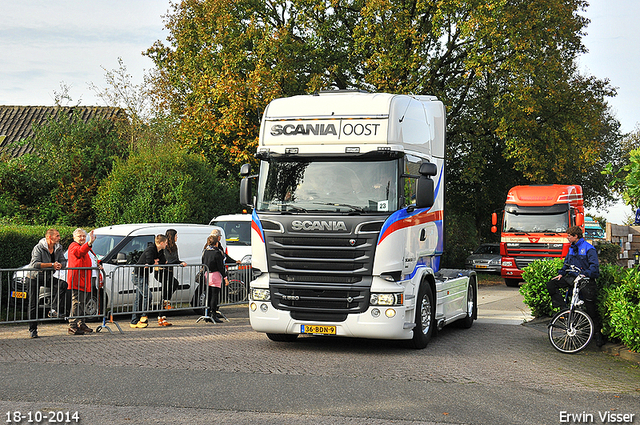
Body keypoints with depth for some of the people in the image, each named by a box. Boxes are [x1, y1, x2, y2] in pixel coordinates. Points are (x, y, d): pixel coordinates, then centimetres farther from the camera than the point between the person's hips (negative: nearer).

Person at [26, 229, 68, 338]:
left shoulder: (58, 248, 1)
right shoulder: (38, 248, -18)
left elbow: (63, 261, 1)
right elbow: (35, 264, -29)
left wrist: (60, 265, -24)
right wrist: (52, 265, -30)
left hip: (48, 277, 5)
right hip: (34, 277, -5)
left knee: (63, 284, -21)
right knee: (33, 304, -3)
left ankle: (54, 310, -23)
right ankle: (33, 329, 5)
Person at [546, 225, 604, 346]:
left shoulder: (588, 248, -9)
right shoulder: (572, 248, 15)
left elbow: (594, 265, -16)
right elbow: (567, 263, 22)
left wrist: (585, 274, -30)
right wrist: (561, 273, 6)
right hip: (572, 278, 7)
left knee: (590, 307, -8)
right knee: (551, 285, -12)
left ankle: (598, 333, 4)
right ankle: (563, 308, -10)